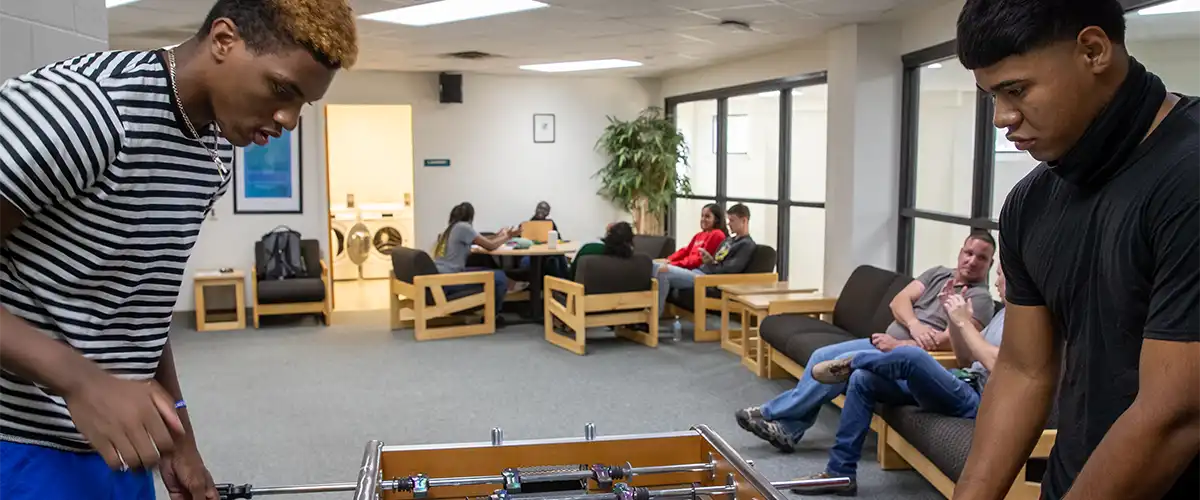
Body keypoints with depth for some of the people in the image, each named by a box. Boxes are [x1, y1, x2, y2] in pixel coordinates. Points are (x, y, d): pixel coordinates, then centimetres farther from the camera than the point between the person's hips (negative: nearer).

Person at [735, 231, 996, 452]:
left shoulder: (979, 298, -6)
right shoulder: (938, 274, 15)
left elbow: (948, 341, -19)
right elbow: (898, 301, 3)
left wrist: (897, 345, -20)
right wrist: (914, 325, -19)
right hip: (885, 343, 8)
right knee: (822, 356, -9)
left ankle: (770, 413, -13)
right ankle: (788, 429, -8)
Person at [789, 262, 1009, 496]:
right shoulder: (1003, 313, 22)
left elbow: (997, 365, -24)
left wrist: (964, 322, -16)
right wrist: (954, 319, 7)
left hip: (976, 400, -10)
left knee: (911, 355, -35)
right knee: (862, 379, -3)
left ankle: (848, 363, -1)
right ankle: (840, 473, -3)